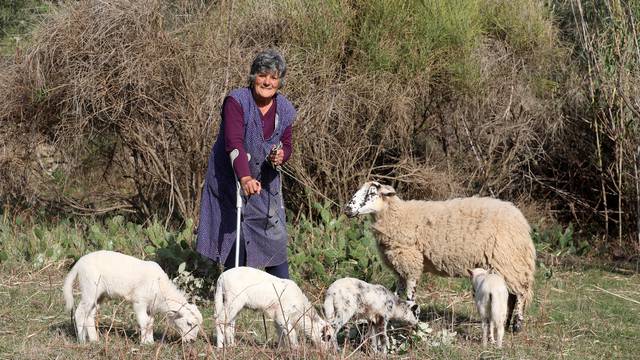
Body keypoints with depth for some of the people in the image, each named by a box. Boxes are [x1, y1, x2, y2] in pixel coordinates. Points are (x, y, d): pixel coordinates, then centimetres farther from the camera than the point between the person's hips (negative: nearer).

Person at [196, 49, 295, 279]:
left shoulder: (285, 110, 0)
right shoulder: (236, 101, -18)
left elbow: (286, 145, 12)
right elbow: (234, 143, -29)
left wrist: (281, 156, -14)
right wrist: (245, 178, -43)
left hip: (266, 183, 4)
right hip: (231, 180, -4)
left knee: (276, 236, 1)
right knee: (234, 236, -3)